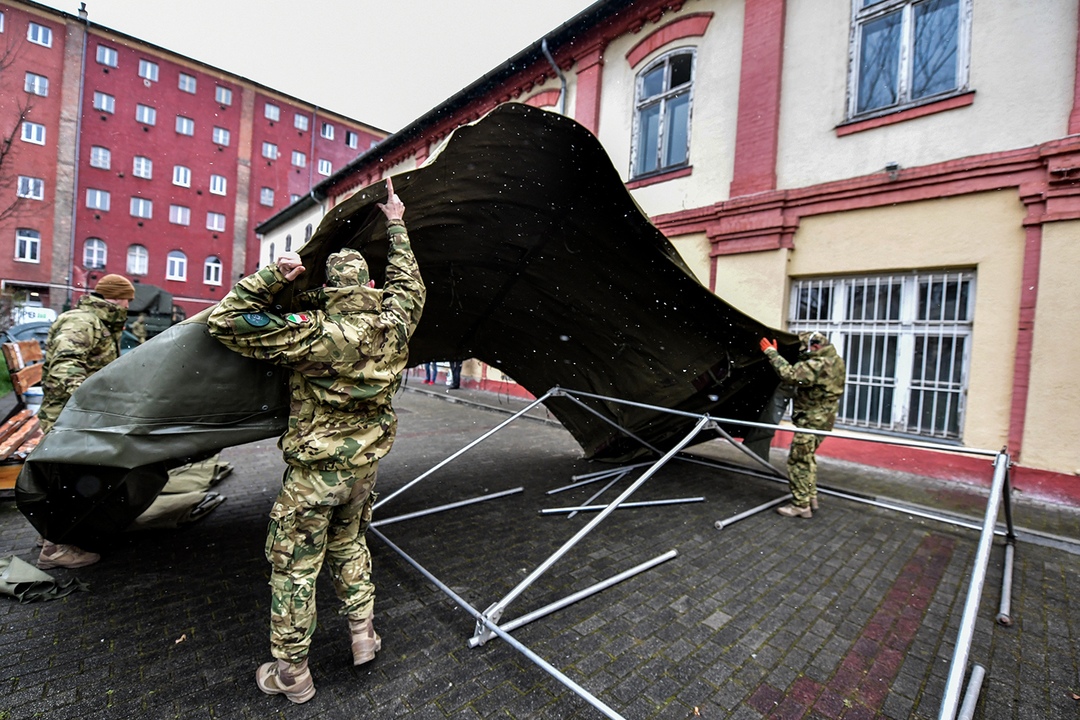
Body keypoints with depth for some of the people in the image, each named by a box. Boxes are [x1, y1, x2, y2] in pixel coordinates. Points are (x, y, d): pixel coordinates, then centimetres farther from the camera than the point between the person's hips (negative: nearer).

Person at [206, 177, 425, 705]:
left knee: (294, 566, 13)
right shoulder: (392, 326, -9)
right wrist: (395, 226, 22)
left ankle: (291, 674, 28)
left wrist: (271, 277, -15)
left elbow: (224, 322, -14)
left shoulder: (312, 335, -21)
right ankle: (363, 635, 36)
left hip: (313, 472, -5)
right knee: (349, 546, 27)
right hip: (364, 466, 5)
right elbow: (408, 285, 12)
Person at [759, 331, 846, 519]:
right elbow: (802, 373, 11)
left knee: (798, 461, -2)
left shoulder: (818, 365, -24)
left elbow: (790, 375, -32)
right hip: (823, 419, 11)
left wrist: (771, 352, -24)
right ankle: (811, 498, 32)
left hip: (811, 421, -11)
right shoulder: (835, 361, 10)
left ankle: (801, 505, 6)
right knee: (807, 458, 22)